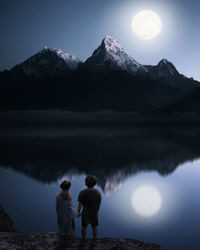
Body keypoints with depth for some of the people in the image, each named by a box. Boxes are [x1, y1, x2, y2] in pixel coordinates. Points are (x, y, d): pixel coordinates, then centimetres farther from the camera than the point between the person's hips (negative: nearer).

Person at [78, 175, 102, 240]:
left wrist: (78, 212, -1)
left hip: (85, 213, -1)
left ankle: (84, 240, 40)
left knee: (84, 227, 23)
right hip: (94, 213, 1)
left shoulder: (82, 193, -30)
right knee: (94, 227, 23)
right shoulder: (98, 193, -23)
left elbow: (80, 204, -19)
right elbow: (99, 203, -8)